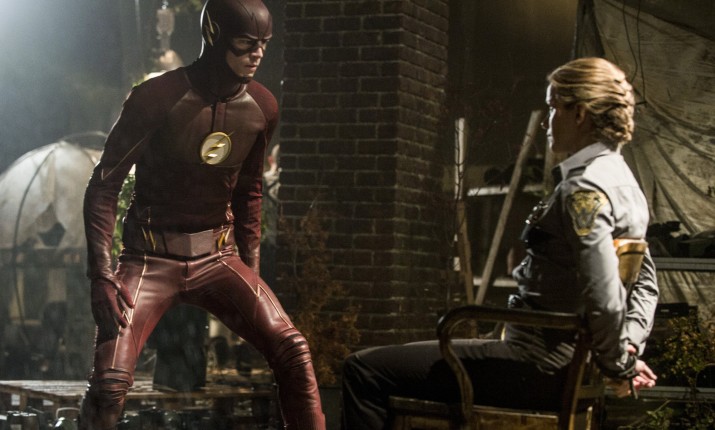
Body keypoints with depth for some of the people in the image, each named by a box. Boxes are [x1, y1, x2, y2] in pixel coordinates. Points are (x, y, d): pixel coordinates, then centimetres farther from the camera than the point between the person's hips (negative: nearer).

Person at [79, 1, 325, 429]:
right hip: (152, 258, -4)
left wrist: (251, 271, 13)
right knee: (111, 383, -17)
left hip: (218, 257, 4)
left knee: (293, 350, -13)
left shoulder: (263, 108, -1)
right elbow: (104, 185, -10)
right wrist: (102, 273, -18)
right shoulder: (159, 98, -15)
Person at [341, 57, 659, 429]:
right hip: (564, 365, 11)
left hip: (536, 370, -11)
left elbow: (603, 297, -27)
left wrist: (620, 368, -11)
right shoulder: (621, 180, 13)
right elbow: (645, 283, 19)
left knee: (363, 371, -10)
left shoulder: (583, 190, -19)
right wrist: (631, 346, 6)